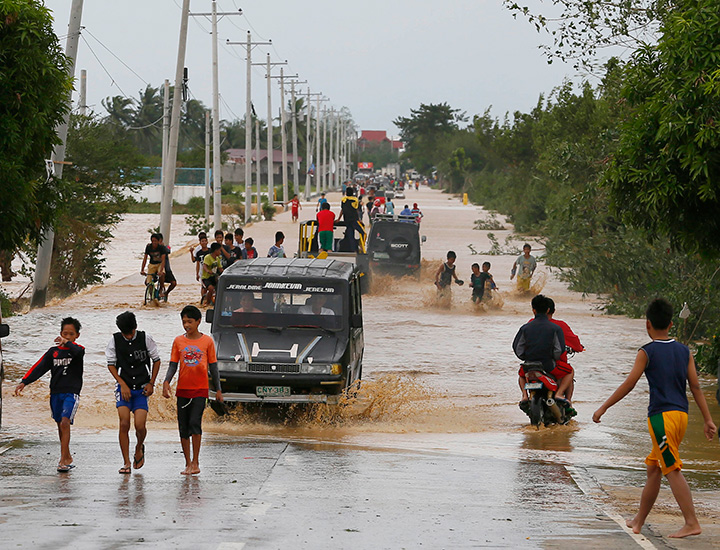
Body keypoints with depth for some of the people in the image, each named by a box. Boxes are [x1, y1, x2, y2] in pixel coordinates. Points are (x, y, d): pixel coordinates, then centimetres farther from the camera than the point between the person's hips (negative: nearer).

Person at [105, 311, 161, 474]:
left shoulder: (145, 338, -3)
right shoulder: (115, 340, -2)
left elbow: (156, 360, 8)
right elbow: (111, 364, 4)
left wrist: (151, 383, 1)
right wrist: (122, 384, -6)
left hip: (142, 388, 0)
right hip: (124, 387, 0)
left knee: (140, 426, -11)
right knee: (124, 424, -13)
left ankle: (139, 448, 23)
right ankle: (126, 463, -6)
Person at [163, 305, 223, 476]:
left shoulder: (207, 341, 0)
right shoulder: (178, 341, 4)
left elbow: (213, 367, 6)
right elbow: (173, 365, 4)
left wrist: (218, 389, 6)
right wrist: (166, 382, -12)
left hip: (200, 389, -3)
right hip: (182, 389, 3)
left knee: (195, 422, -16)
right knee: (183, 427, 4)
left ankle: (195, 462, -9)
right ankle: (188, 463, 13)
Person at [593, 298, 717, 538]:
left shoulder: (647, 352, -5)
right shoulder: (684, 351, 10)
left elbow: (628, 384, -6)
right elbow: (696, 386, 9)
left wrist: (603, 408, 1)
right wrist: (708, 420, 11)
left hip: (661, 417, -7)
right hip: (681, 415, 7)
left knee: (672, 470, -8)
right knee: (653, 468, 16)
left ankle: (692, 523, -15)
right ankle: (639, 521, 25)